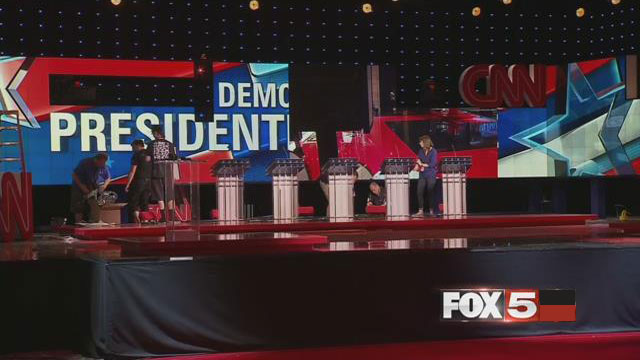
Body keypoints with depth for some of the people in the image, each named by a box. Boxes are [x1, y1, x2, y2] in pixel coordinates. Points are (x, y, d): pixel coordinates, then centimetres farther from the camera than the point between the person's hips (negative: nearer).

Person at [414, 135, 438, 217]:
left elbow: (432, 164, -12)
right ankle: (420, 211, -1)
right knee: (420, 192, -4)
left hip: (431, 175, -5)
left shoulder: (433, 151, -7)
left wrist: (422, 165, -5)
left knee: (430, 192, 0)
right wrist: (418, 166, -8)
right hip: (422, 175, 5)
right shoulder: (421, 151, 9)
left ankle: (431, 211, 9)